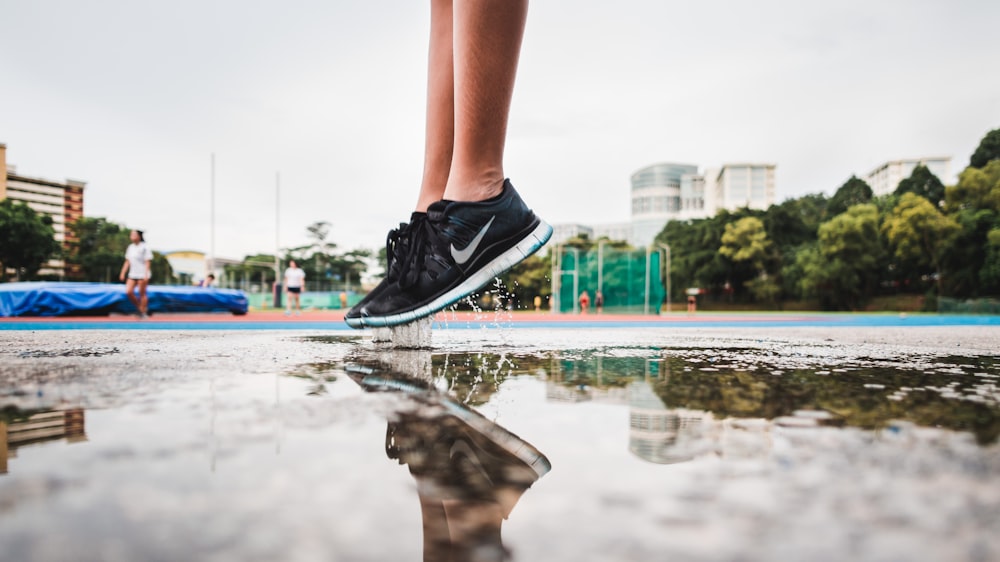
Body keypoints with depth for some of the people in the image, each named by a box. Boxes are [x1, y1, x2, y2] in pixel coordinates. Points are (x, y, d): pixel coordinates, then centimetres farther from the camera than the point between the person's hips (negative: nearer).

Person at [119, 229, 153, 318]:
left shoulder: (145, 247, -7)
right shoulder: (130, 247, 12)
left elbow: (148, 262, -10)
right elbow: (127, 262, 17)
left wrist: (146, 275, -16)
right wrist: (123, 273, 12)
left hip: (142, 275, -6)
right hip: (132, 274, 6)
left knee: (142, 293, -1)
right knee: (128, 292, -4)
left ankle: (144, 312, 10)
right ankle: (139, 307, 15)